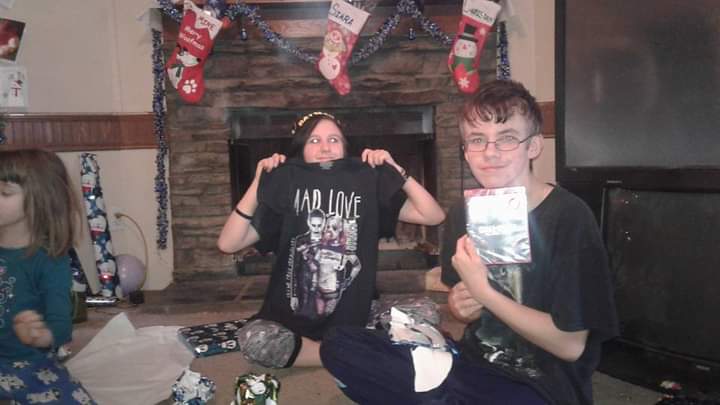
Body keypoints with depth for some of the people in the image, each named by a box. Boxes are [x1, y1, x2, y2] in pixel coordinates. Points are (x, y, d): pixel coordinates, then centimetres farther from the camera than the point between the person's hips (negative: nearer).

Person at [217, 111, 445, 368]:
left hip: (354, 319, 1)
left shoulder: (366, 185, 1)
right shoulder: (286, 190, -1)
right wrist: (258, 183, -14)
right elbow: (227, 244, -8)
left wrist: (396, 171, -8)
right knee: (253, 339, -31)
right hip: (292, 317, 0)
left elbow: (434, 216, -1)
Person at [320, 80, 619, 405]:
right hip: (471, 364, 6)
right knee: (338, 345, -8)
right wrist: (459, 305, -8)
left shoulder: (569, 217, -15)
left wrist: (482, 291, -18)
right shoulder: (463, 212, 2)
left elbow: (571, 346, -15)